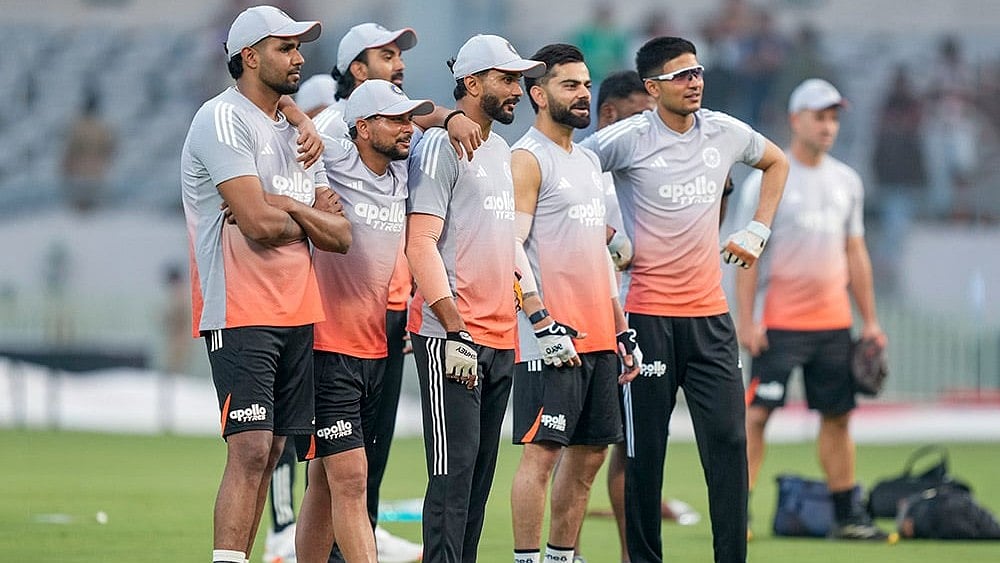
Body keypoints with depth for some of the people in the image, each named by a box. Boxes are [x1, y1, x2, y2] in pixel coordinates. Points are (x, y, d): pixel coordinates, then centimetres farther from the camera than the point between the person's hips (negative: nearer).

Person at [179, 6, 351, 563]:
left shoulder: (298, 132, 18)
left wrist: (287, 207, -7)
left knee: (269, 453, 7)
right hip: (241, 311, -8)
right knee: (250, 450, -16)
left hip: (297, 313, 8)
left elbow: (340, 235, 11)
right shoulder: (224, 119, -8)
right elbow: (258, 224, -18)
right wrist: (312, 216, 1)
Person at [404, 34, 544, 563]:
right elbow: (421, 243, -15)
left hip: (499, 336, 9)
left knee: (481, 473, 8)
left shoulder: (501, 150, 19)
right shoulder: (441, 146, -8)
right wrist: (454, 329, -20)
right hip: (449, 335, -9)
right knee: (454, 470, -12)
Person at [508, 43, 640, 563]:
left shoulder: (588, 161, 20)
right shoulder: (527, 159, -7)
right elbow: (511, 245, -15)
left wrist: (622, 328, 20)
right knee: (542, 450, -9)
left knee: (590, 451, 9)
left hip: (596, 336, 9)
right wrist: (542, 321, -22)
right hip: (552, 337, -9)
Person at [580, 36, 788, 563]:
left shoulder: (724, 132, 5)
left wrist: (757, 232, 16)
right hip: (648, 315, -4)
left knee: (728, 439, -3)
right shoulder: (627, 138, -9)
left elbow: (776, 162, 24)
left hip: (709, 312, 4)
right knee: (644, 450, 2)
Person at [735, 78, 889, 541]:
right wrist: (746, 321, -12)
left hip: (834, 323, 5)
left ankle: (847, 515, 15)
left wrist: (870, 321, 13)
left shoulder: (847, 181, 12)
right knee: (756, 413, -9)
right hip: (780, 324, -5)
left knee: (837, 416, 8)